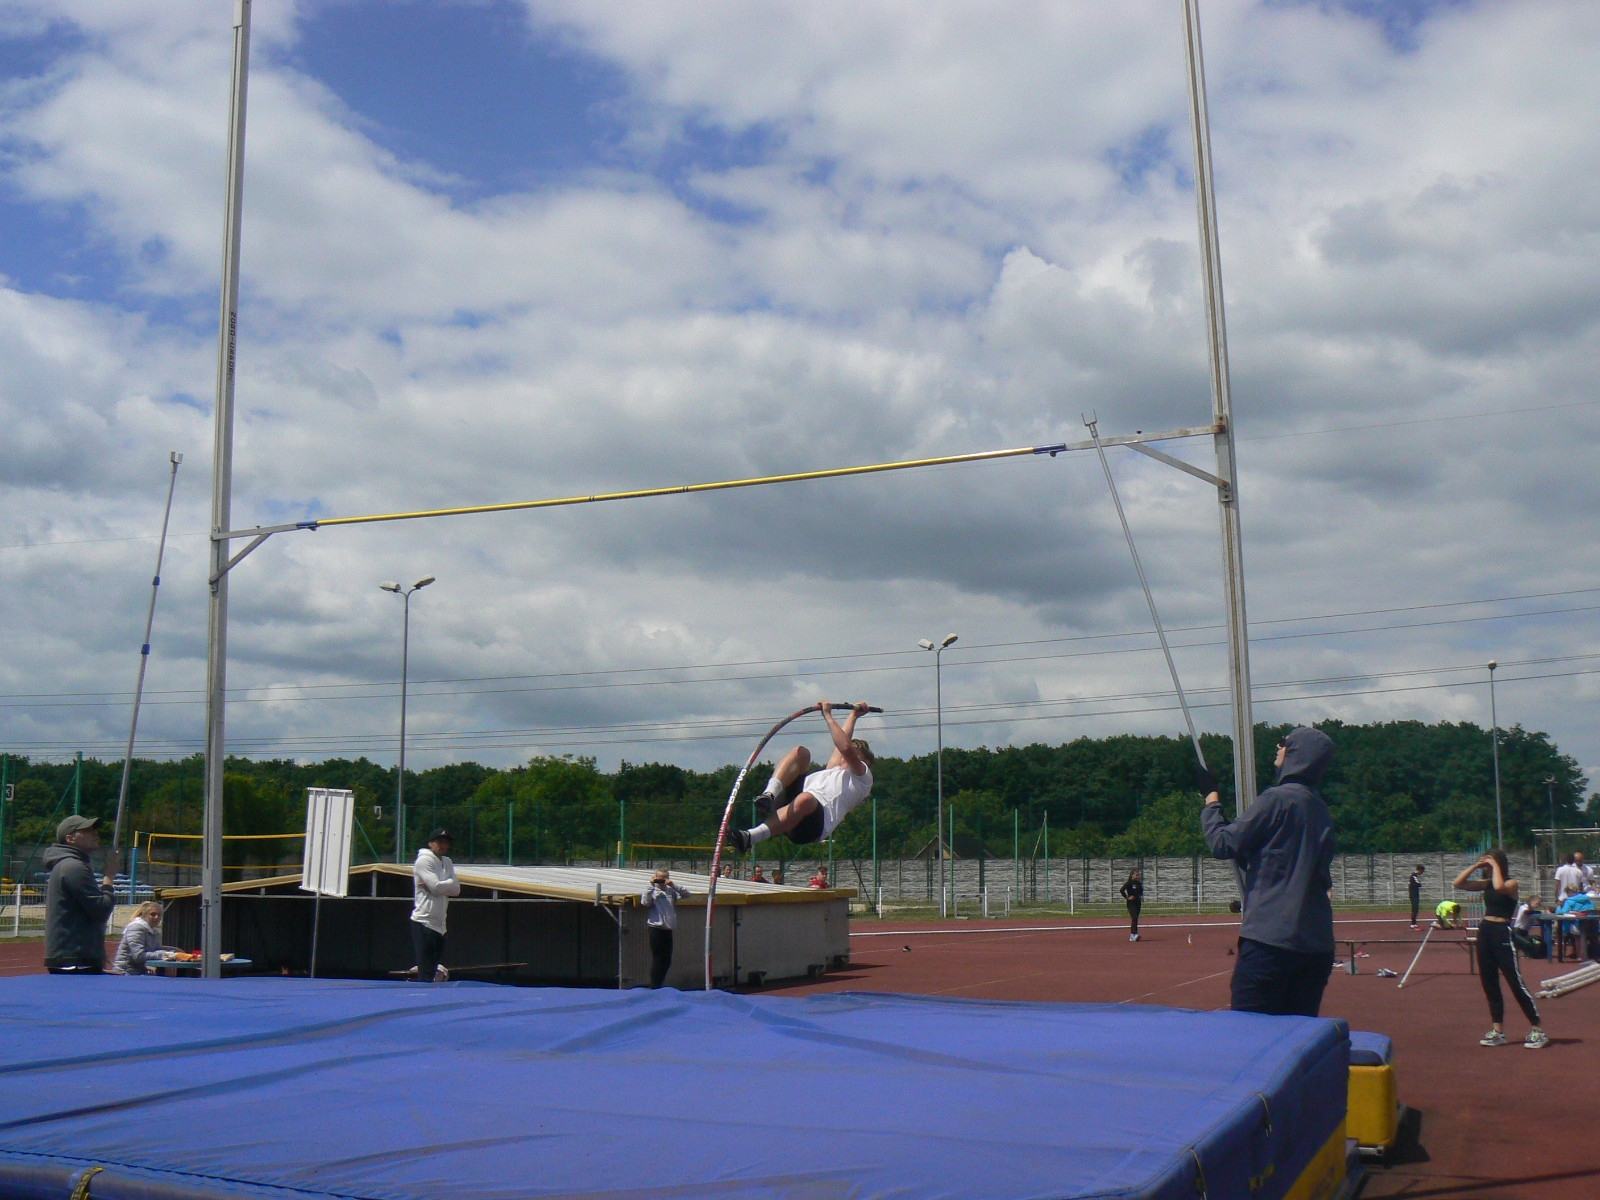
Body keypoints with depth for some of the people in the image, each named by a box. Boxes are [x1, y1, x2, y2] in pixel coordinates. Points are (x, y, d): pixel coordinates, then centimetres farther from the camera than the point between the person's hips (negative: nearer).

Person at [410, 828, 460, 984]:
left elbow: (456, 889, 4)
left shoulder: (447, 862, 18)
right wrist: (448, 884, 0)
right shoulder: (424, 860, -5)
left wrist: (435, 885, -9)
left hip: (440, 925, 8)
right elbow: (436, 887, -18)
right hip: (424, 923, -8)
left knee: (436, 971, 8)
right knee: (426, 974, -11)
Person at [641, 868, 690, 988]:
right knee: (657, 960, -2)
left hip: (668, 929, 5)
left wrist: (673, 886, -5)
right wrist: (651, 886, -13)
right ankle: (654, 988, 6)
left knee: (667, 960, 9)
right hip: (656, 928, -5)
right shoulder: (652, 891, 0)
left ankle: (659, 986, 20)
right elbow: (645, 903, -17)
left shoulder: (671, 891, 12)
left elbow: (686, 894, 6)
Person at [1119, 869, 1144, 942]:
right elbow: (1122, 890, -18)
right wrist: (1127, 897, -15)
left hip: (1138, 903, 7)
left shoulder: (1139, 883, 11)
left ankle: (1132, 936, 13)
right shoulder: (1129, 883, -10)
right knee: (1134, 918, -18)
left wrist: (1141, 897, 11)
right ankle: (1134, 935, -26)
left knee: (1135, 919, 7)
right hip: (1131, 903, -7)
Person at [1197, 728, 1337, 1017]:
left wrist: (1211, 797, 7)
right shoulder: (1322, 812, 14)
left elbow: (1223, 844, -8)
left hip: (1271, 939, -8)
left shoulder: (1278, 798, -10)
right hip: (1317, 944, 8)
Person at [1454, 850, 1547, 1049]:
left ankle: (1537, 1031, 1)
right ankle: (1497, 1031, 17)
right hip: (1485, 932, 8)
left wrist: (1495, 866, -17)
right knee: (1489, 984, 10)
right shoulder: (1486, 883, 11)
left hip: (1502, 934, -7)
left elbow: (1499, 886, -30)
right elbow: (1458, 883, 6)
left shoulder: (1511, 883, -8)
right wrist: (1475, 866, 0)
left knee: (1516, 984, -6)